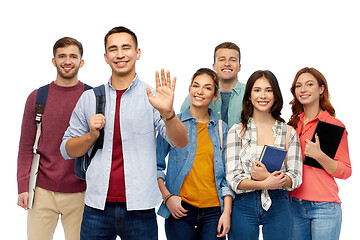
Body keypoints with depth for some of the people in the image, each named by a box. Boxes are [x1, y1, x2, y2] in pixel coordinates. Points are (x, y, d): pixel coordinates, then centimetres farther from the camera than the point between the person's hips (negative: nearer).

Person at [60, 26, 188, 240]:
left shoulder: (152, 97, 1)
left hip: (139, 208, -2)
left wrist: (167, 112, -28)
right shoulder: (90, 98, 8)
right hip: (97, 207, 2)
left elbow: (181, 142, -9)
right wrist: (92, 136, -8)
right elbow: (67, 150, 12)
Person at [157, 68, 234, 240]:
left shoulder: (221, 129, 9)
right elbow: (157, 165, 5)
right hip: (180, 209, -2)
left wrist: (227, 212, 1)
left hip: (213, 211, 2)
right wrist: (167, 196, -7)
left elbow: (227, 174, 9)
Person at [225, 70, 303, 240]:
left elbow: (296, 178, 0)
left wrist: (267, 176, -18)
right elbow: (232, 178, -5)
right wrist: (264, 184, -21)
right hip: (244, 207, -1)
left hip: (278, 207, 1)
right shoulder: (237, 131, 2)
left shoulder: (289, 133, 5)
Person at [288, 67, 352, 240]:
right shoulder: (293, 124, 10)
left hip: (324, 206, -5)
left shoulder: (334, 125, -6)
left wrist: (318, 155, -22)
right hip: (295, 204, 5)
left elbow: (345, 172, -8)